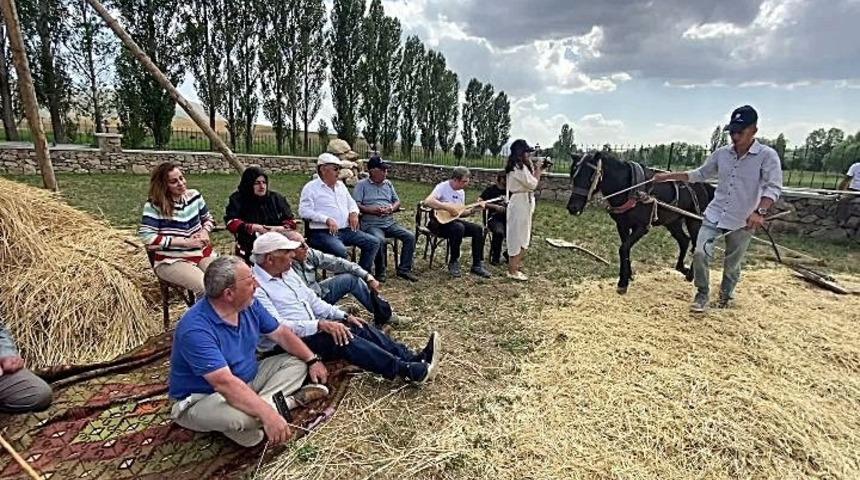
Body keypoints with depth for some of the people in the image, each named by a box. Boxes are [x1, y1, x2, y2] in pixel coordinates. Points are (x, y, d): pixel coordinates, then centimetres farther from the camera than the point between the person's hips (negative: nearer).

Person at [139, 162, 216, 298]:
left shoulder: (194, 195, 5)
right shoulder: (154, 206, -9)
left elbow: (208, 219, 20)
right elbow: (147, 238, -16)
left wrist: (204, 231, -4)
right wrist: (185, 242, -17)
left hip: (202, 253, 5)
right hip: (171, 261, -4)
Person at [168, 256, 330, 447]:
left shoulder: (248, 305, -7)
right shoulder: (196, 330, -31)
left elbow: (281, 333, 5)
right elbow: (225, 383, -39)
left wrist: (312, 360, -2)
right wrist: (267, 414, -44)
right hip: (201, 400, -8)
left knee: (296, 362, 3)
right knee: (238, 415, -40)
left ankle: (260, 404, -15)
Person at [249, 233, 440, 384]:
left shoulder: (287, 271, 9)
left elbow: (312, 300, 14)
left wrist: (344, 316, 2)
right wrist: (320, 324, -29)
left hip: (310, 328, 8)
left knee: (359, 328, -11)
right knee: (344, 338, -28)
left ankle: (414, 359, -14)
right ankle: (408, 371, -31)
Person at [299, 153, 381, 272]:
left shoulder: (340, 185, 20)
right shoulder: (311, 187, -1)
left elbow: (351, 203, 30)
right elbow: (304, 211, -11)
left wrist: (353, 213, 5)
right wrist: (327, 220, -21)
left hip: (346, 230, 7)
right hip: (323, 233, -7)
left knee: (373, 242, -6)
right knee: (340, 250, -36)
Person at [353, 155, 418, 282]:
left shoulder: (388, 183, 19)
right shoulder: (362, 184, 2)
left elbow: (397, 201, 20)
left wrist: (392, 208, -4)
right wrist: (373, 210, -20)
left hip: (390, 223, 6)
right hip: (371, 224, -6)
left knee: (410, 237, -12)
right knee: (380, 240, -35)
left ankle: (404, 269, -2)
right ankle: (380, 272, -13)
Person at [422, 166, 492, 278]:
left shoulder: (461, 192, 11)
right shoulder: (442, 187, -14)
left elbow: (460, 213, 15)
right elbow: (427, 201, -31)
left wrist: (474, 209, -1)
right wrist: (448, 207, -31)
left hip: (454, 220, 8)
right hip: (439, 221, -7)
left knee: (478, 229, -11)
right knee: (458, 228, -35)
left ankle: (477, 265, -5)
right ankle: (453, 263, -17)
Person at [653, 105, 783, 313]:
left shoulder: (767, 155, -11)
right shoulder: (721, 153, 2)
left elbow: (773, 187, -20)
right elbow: (700, 174, 14)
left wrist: (760, 211, -37)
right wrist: (668, 176, 7)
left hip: (742, 222, -2)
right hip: (714, 216, 3)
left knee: (732, 265, 12)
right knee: (700, 253, -13)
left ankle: (725, 295, 39)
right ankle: (702, 294, 10)